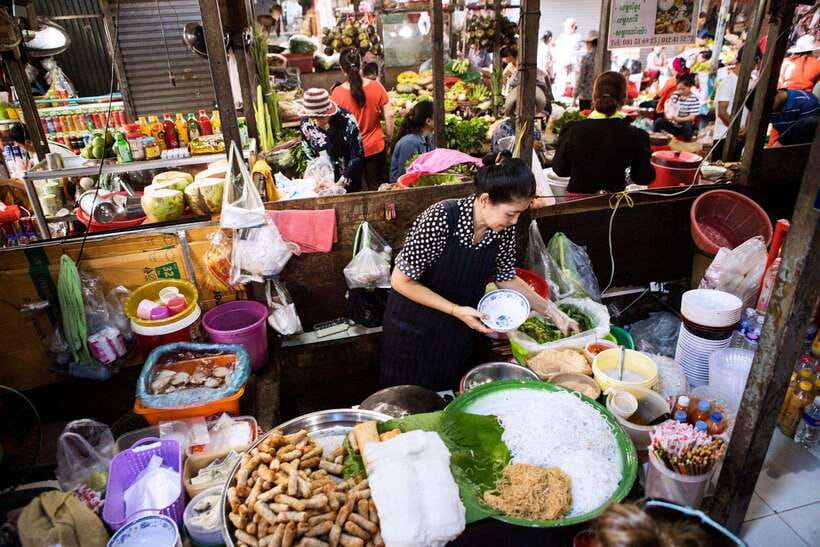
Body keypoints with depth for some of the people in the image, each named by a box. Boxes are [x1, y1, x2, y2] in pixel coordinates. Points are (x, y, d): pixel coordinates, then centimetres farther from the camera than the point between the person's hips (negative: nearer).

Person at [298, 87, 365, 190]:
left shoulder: (347, 120, -24)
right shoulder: (306, 124, -14)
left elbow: (358, 156, -20)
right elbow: (309, 156, -3)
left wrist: (341, 183, -24)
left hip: (350, 180, -2)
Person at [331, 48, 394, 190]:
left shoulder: (337, 93, -14)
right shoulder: (377, 87, -9)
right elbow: (388, 115, -6)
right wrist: (390, 136, 9)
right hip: (376, 147, 1)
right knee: (378, 189, 16)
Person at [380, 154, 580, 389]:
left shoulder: (504, 228, -13)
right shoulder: (441, 219, -30)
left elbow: (506, 278, 4)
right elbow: (401, 281, -22)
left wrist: (552, 311, -1)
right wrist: (456, 311, -25)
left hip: (460, 334, 5)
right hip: (414, 331, -4)